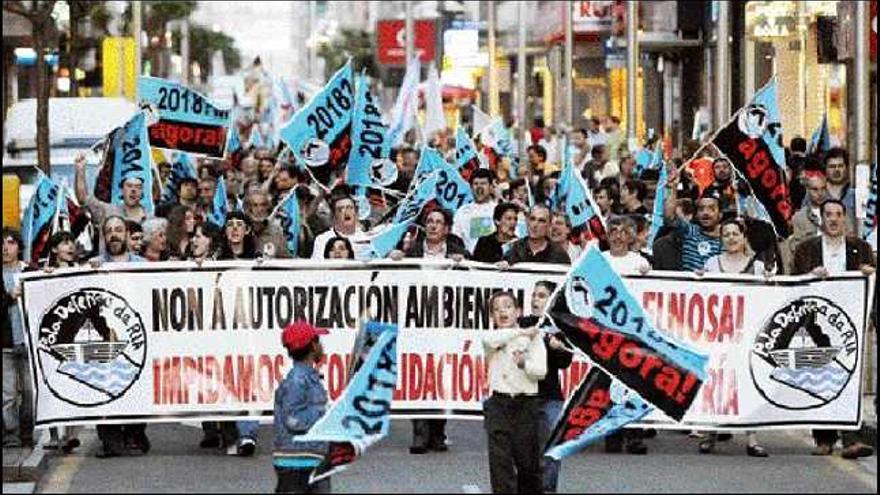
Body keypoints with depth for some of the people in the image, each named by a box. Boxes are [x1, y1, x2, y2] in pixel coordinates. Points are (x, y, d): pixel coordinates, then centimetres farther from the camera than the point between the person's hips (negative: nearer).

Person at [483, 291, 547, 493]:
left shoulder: (533, 338, 5)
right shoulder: (491, 338, 9)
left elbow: (540, 371, -4)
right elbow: (490, 339, -17)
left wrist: (524, 364, -23)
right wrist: (521, 332, -15)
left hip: (525, 403, -1)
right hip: (498, 403, 1)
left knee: (528, 461, 1)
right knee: (500, 459, -7)